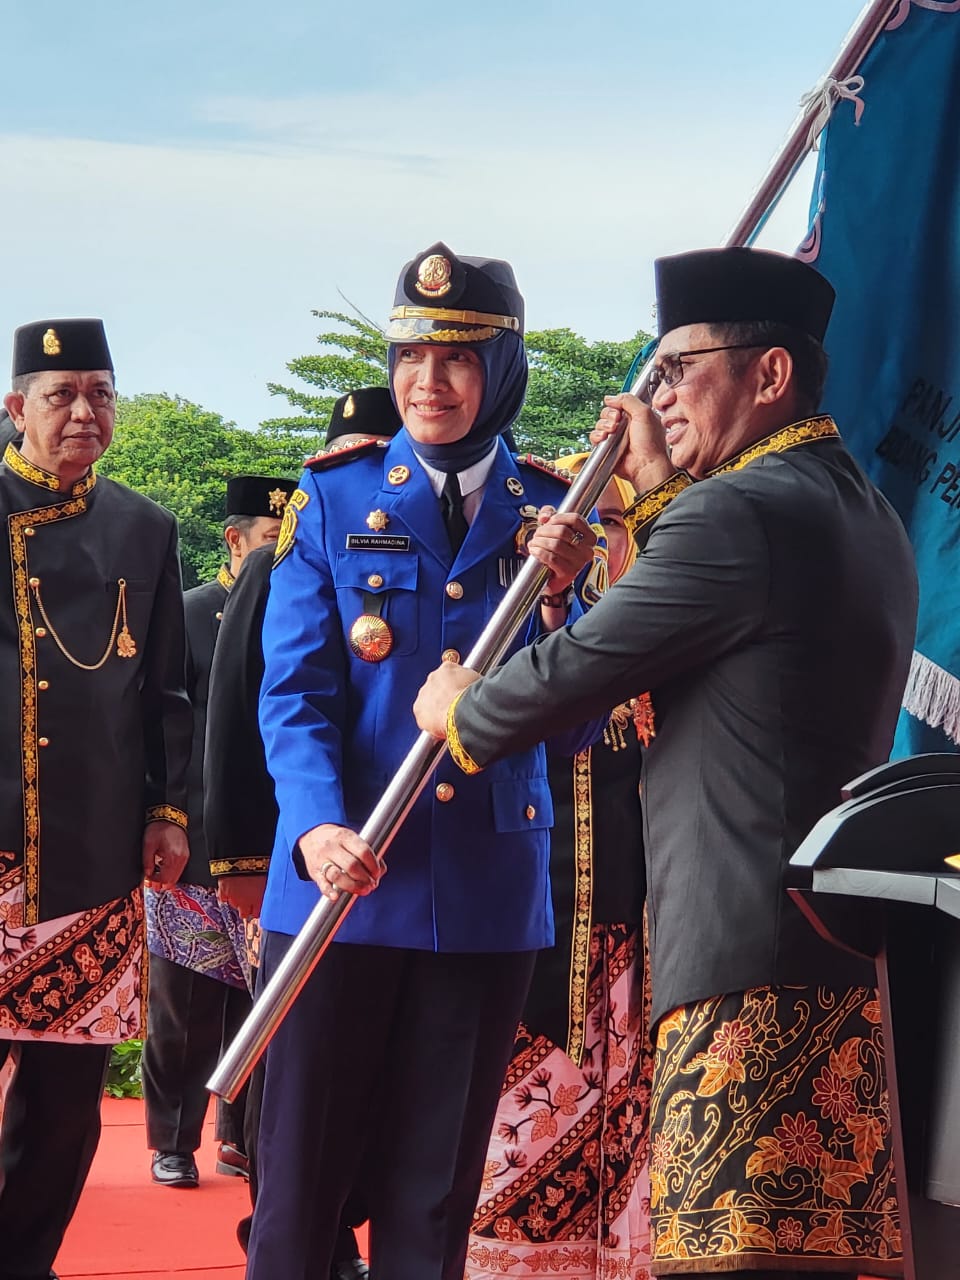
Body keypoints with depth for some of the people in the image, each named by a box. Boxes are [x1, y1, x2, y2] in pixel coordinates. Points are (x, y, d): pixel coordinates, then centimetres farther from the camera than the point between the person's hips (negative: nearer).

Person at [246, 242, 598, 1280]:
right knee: (301, 1184, 3)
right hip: (342, 879, -1)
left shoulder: (555, 512, 5)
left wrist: (561, 593, -16)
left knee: (435, 1193, 10)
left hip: (492, 889, 1)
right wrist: (319, 827, -23)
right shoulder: (336, 496, 1)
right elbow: (294, 688, -5)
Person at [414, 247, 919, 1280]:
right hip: (845, 956, 10)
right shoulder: (864, 518, 17)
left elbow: (581, 665, -10)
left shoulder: (736, 512, -13)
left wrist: (462, 712, 10)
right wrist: (661, 496, 21)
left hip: (748, 969, -10)